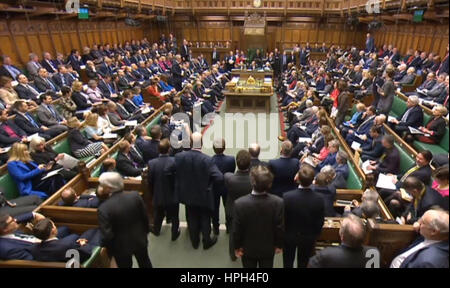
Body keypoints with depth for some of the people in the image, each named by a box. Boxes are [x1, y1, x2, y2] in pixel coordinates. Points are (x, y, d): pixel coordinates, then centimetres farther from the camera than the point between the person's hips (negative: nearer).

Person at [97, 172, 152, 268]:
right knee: (145, 262, 29)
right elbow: (145, 217, -8)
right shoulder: (135, 196, -19)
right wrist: (146, 231, 10)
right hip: (140, 240, 3)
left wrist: (103, 244, -3)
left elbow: (106, 235, -25)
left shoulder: (104, 208, -29)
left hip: (122, 247, -3)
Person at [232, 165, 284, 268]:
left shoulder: (240, 203, -30)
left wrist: (237, 247, 0)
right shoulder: (278, 202, -27)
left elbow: (236, 229, -18)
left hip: (248, 249, -1)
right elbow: (280, 227, -15)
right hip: (268, 249, 1)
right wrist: (279, 245, 4)